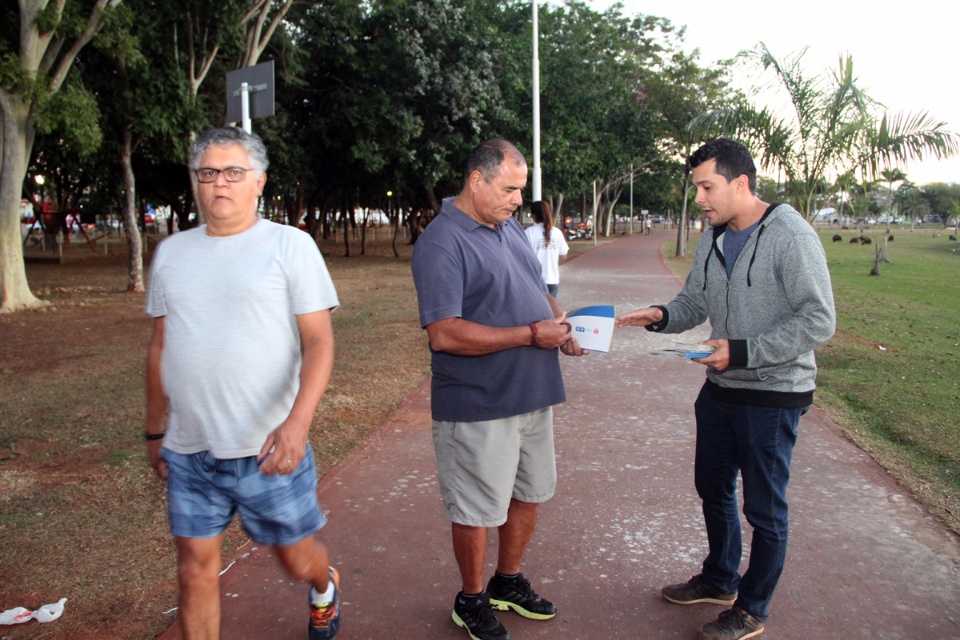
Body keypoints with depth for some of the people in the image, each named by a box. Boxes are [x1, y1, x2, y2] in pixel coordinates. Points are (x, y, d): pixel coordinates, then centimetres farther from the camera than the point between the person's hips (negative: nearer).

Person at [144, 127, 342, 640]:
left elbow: (319, 342, -11)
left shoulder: (290, 245, -6)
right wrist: (154, 431, 19)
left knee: (298, 559, 12)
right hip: (187, 450, 4)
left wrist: (297, 423, -24)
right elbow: (160, 347, 17)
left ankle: (324, 590, 47)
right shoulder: (171, 252, 9)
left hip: (269, 449, -3)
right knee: (195, 570, 9)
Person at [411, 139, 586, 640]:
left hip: (533, 396, 9)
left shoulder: (510, 227, 10)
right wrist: (531, 334, -24)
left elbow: (536, 290, 21)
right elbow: (444, 333, -26)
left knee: (529, 494, 21)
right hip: (479, 406, -8)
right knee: (478, 510, 8)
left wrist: (558, 319, -2)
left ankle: (508, 582, 42)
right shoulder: (442, 242, -18)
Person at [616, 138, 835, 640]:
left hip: (773, 396, -7)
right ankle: (720, 580, 43)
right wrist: (661, 316, -10)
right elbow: (694, 303, 11)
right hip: (720, 389, 8)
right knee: (712, 489, 21)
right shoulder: (713, 239, 5)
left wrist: (742, 352, -26)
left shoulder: (790, 235, -19)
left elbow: (818, 320, -22)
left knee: (764, 510, 8)